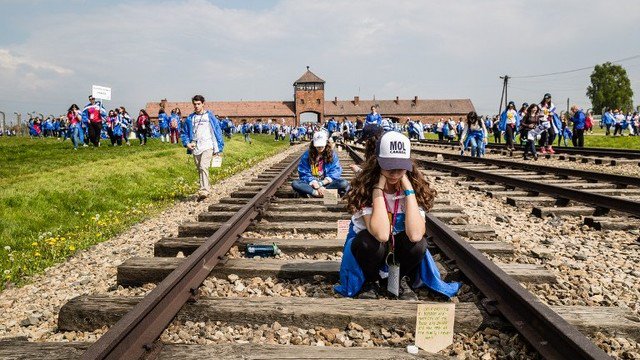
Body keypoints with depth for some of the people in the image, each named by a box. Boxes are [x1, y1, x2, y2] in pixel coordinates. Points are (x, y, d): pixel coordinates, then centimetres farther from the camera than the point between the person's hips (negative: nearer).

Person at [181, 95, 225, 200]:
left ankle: (204, 191, -25)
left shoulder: (210, 116, 3)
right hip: (195, 148, 5)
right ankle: (207, 187, 26)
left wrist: (219, 148, 1)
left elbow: (218, 131, 5)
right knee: (200, 170, 11)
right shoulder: (190, 118, 11)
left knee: (204, 167, -21)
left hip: (207, 146, -4)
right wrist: (187, 143, -3)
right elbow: (186, 133, 17)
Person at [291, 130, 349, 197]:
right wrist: (317, 186, -22)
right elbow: (304, 174, -9)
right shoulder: (307, 155, -4)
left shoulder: (332, 154, -1)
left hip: (326, 183, 1)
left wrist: (321, 183, -20)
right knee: (295, 183, -27)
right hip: (311, 183, -1)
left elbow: (334, 173, -6)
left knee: (344, 183, -28)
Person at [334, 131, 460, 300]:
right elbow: (381, 234, -40)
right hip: (371, 249, -1)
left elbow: (415, 234, -36)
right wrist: (379, 188, -36)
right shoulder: (365, 187, -25)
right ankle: (371, 282, -2)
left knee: (419, 243, -31)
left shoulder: (416, 186, -20)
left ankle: (404, 281, 1)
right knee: (367, 241, -35)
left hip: (400, 248, 1)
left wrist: (408, 188, -34)